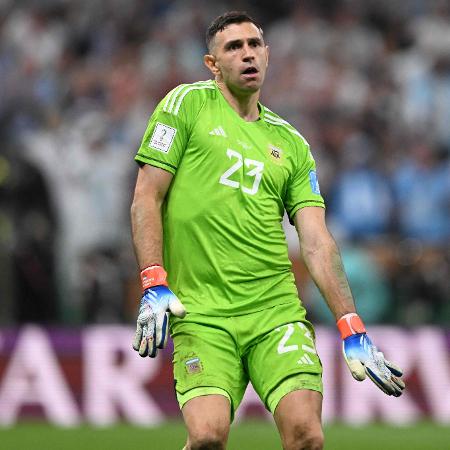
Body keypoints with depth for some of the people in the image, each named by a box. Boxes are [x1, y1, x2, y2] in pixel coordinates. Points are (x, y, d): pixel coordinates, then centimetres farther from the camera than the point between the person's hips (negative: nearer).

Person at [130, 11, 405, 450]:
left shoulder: (291, 143, 16)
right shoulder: (187, 103, 7)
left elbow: (316, 242, 10)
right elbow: (147, 197, 2)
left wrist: (351, 329, 0)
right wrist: (153, 285, -10)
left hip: (277, 311, 3)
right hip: (201, 312, -3)